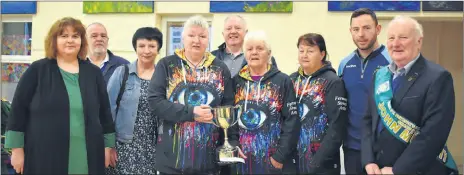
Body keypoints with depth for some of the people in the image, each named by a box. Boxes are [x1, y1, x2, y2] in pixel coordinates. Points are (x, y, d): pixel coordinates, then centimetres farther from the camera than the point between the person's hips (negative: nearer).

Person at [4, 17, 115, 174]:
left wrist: (108, 146, 9)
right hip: (44, 156, -2)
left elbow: (105, 112, 11)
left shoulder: (93, 72, 8)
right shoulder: (37, 70, 1)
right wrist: (17, 149, -2)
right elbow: (18, 110, 1)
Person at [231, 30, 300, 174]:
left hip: (273, 160, -3)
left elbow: (292, 122, -8)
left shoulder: (283, 81, -2)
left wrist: (280, 157, -13)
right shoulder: (236, 81, 7)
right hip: (242, 160, 3)